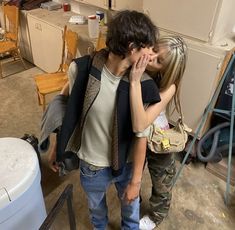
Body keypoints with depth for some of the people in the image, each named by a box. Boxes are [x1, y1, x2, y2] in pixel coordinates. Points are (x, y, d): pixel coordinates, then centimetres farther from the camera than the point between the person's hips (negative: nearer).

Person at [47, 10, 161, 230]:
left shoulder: (143, 86, -23)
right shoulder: (82, 69, -25)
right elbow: (68, 111, -8)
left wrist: (136, 180, -8)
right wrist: (58, 147, 3)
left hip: (127, 164, 0)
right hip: (92, 165, 1)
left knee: (130, 204, 29)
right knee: (95, 204, 31)